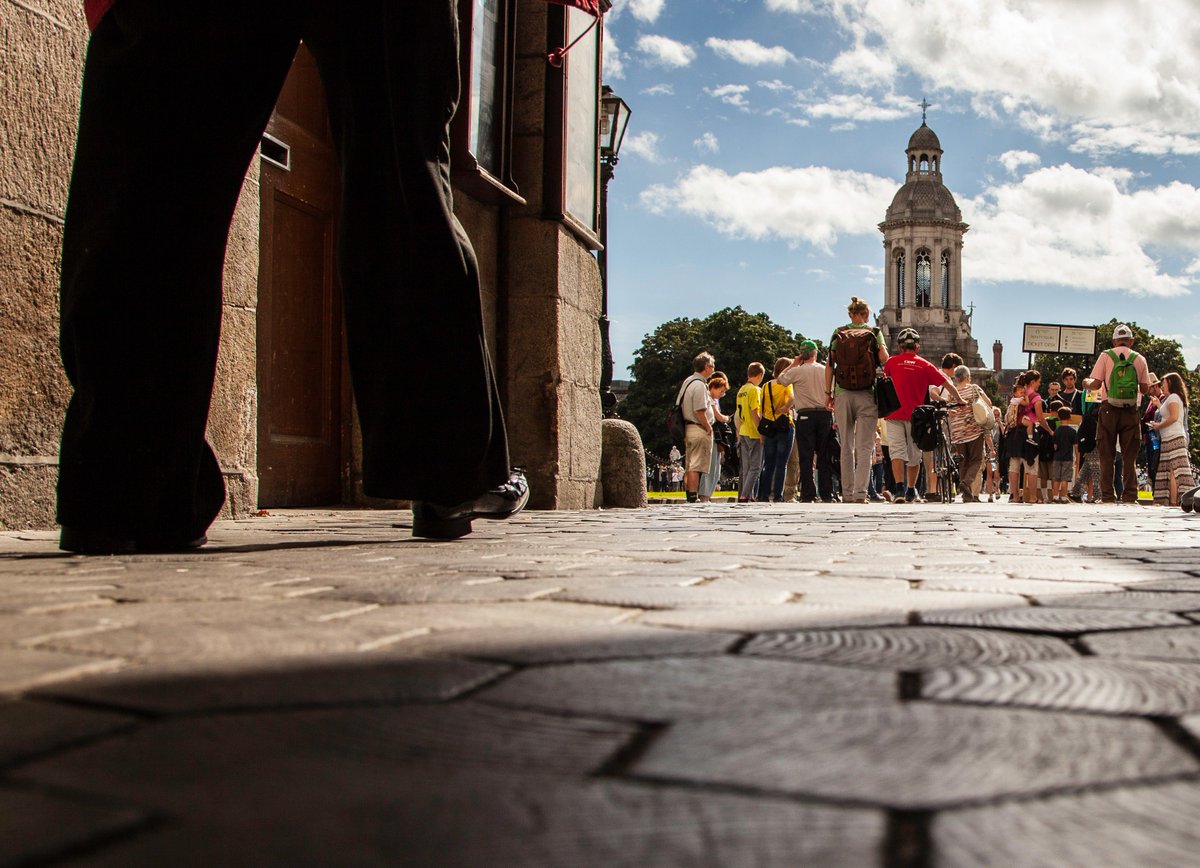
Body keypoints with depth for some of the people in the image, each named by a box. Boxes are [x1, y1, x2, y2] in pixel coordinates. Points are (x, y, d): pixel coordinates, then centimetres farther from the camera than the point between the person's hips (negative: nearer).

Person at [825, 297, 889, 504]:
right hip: (866, 394, -2)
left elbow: (829, 365, 3)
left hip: (842, 394, 2)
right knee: (864, 446, -2)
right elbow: (884, 358, -11)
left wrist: (828, 393, 6)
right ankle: (860, 492, -12)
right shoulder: (874, 333, 3)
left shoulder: (838, 334, 7)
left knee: (846, 446, 9)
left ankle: (847, 493, 11)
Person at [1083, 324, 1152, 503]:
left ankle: (1107, 496, 1)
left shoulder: (1106, 356, 1)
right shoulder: (1139, 359, 5)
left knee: (1107, 455, 4)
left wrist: (1086, 383, 18)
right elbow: (1145, 389, 5)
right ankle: (1129, 496, 2)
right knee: (1129, 456, 6)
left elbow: (1096, 383, -4)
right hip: (1131, 411, 1)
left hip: (1109, 410, -1)